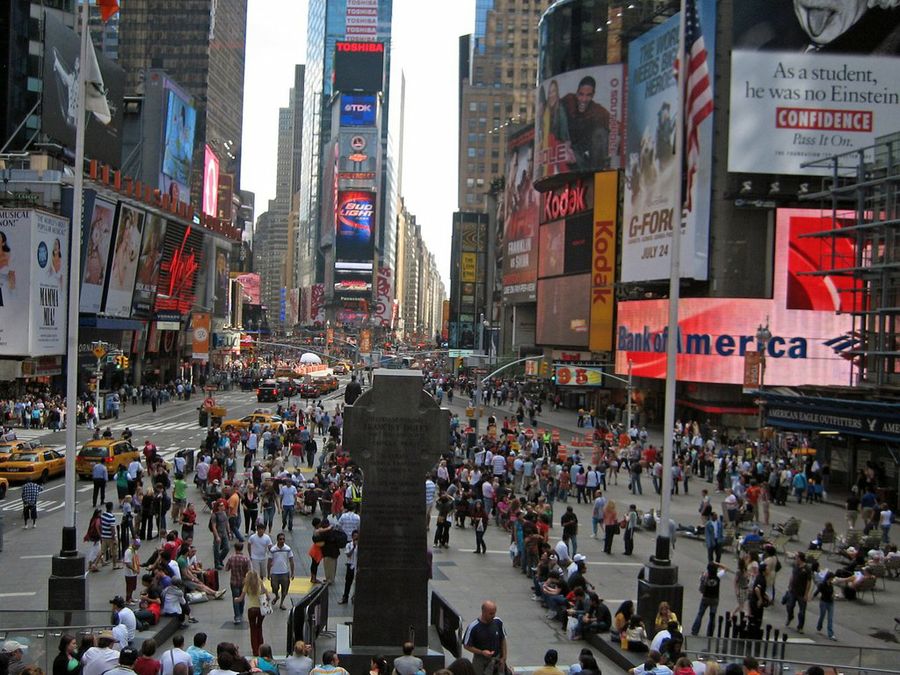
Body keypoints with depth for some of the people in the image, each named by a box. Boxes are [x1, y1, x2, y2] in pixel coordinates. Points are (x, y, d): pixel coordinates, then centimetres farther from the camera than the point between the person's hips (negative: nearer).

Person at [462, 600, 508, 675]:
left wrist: (504, 657, 2)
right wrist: (482, 652, -23)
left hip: (496, 660, 3)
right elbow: (467, 645, -12)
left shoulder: (498, 622, -10)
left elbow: (503, 640, 3)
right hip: (480, 661, -3)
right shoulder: (473, 627, -22)